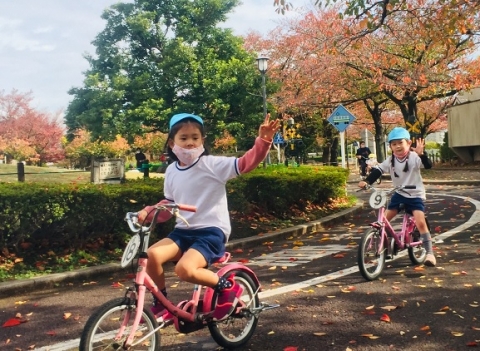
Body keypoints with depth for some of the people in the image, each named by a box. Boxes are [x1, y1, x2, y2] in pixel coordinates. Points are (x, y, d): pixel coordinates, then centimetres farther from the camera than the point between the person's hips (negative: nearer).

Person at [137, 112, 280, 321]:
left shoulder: (213, 164, -9)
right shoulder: (171, 171, 9)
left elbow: (246, 163, -19)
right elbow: (168, 206, 19)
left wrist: (263, 140, -34)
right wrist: (149, 212, 1)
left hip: (211, 231, -6)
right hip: (183, 231, 6)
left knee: (185, 269, -29)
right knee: (151, 255, -19)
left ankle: (226, 286, -1)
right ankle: (160, 305, 4)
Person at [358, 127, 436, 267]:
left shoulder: (414, 157, -15)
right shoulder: (390, 160, -3)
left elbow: (428, 165, -30)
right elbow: (378, 170, -8)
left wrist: (421, 154, -49)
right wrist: (366, 181, -25)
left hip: (415, 195, -5)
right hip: (399, 194, 5)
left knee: (420, 222, -19)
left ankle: (429, 252, -7)